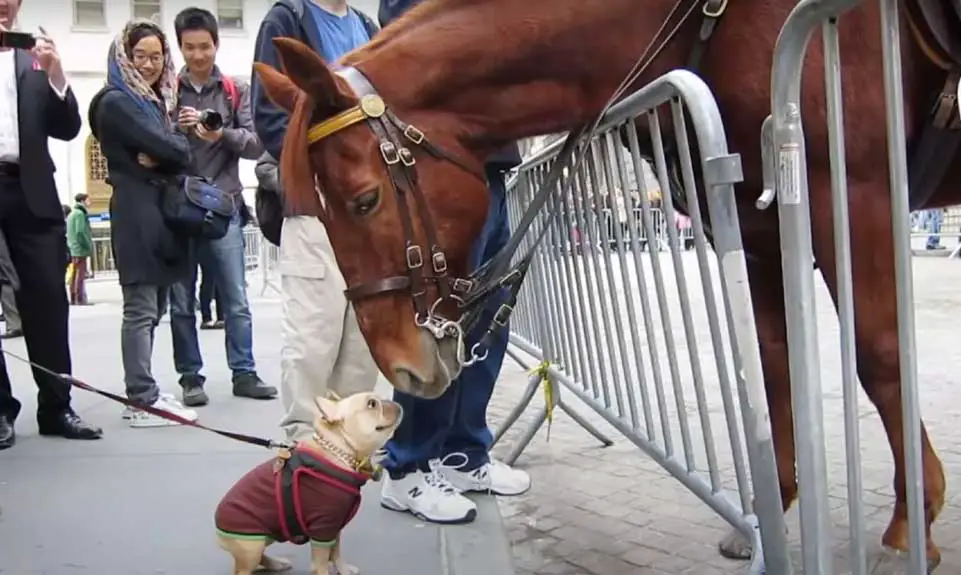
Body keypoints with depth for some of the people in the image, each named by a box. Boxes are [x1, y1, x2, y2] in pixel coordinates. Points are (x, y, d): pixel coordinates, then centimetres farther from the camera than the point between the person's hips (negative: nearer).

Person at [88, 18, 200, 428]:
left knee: (153, 308, 11)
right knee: (141, 309, -8)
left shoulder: (157, 101, 19)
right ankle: (143, 400, -4)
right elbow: (166, 147, -16)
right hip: (137, 212, -9)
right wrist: (167, 151, 5)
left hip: (162, 209, 9)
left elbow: (183, 152, 10)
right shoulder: (116, 102, -7)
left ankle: (142, 394, 18)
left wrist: (159, 158, -9)